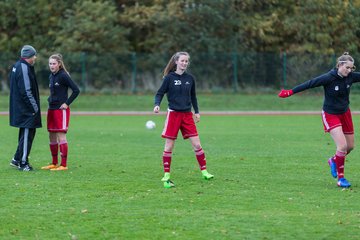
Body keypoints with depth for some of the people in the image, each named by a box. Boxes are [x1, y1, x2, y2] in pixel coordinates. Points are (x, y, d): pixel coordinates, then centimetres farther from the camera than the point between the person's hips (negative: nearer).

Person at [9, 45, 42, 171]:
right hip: (26, 109, -10)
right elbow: (26, 91, -21)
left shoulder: (16, 66, 14)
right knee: (27, 134, -4)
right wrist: (35, 108, -15)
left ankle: (17, 159, 21)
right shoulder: (24, 68, -17)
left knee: (26, 134, 17)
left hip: (19, 108, 10)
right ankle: (23, 163, 0)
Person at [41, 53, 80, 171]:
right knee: (52, 136, 10)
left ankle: (64, 165, -7)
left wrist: (67, 103, -14)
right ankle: (54, 163, 19)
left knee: (61, 136, -9)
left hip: (61, 110, -8)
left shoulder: (63, 76, -12)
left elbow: (76, 90, -14)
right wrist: (50, 99, 10)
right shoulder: (51, 76, 12)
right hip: (51, 109, 8)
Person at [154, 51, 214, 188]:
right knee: (169, 147, -2)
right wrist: (157, 104, -22)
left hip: (187, 115, 3)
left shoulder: (190, 78, 7)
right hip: (173, 114, -3)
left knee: (196, 144, -3)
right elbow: (160, 93, -3)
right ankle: (166, 176, 4)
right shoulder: (169, 78, -4)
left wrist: (197, 112, 15)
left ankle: (204, 172, 6)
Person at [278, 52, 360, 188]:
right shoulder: (328, 78, -24)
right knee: (342, 145, -17)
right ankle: (340, 178, -4)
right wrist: (290, 92, -25)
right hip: (330, 114, -6)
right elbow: (310, 84, -23)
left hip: (345, 113, 6)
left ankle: (334, 161, 43)